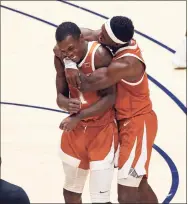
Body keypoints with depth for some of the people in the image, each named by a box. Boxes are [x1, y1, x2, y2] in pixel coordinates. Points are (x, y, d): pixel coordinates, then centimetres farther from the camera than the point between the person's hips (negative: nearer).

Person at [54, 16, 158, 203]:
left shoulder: (125, 65, -31)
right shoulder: (124, 38, -6)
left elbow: (86, 85, -29)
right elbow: (82, 34, 3)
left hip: (137, 124, -10)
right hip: (127, 121, 10)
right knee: (139, 185, 20)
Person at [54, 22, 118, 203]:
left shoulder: (99, 54, -24)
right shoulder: (61, 58, -5)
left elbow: (110, 98, -24)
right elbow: (60, 96, 0)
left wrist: (78, 117, -30)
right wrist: (67, 104, -25)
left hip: (102, 129, -6)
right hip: (76, 128, 6)